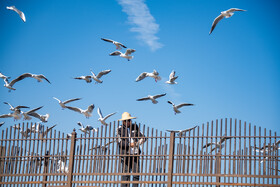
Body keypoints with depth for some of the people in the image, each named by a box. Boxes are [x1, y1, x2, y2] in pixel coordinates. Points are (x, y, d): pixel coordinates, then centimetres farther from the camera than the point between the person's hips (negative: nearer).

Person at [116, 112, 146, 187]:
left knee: (136, 174, 0)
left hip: (135, 153, 3)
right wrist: (129, 144, -17)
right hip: (125, 154, -3)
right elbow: (120, 141, -9)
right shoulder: (120, 129, 1)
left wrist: (138, 142, -9)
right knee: (125, 174, -8)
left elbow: (143, 137, 12)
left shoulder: (135, 127, 12)